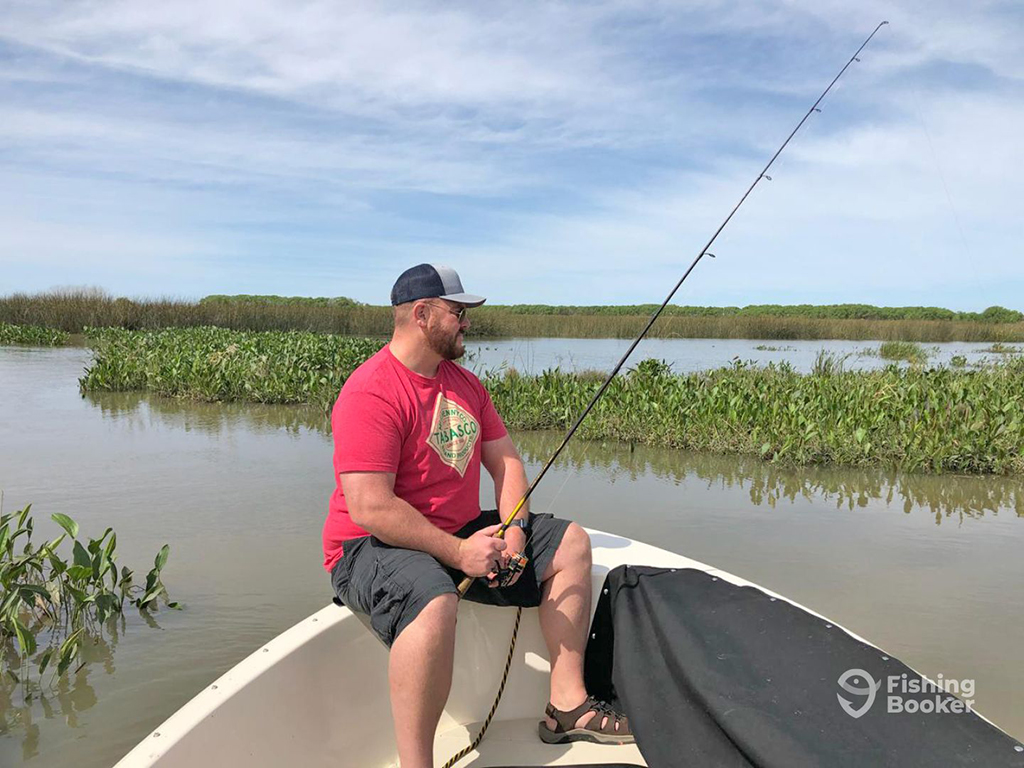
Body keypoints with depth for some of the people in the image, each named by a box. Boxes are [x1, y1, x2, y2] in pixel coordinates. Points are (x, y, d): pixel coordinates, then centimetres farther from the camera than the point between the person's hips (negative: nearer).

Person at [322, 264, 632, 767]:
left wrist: (514, 530, -7)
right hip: (373, 550, -9)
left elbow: (505, 461, 10)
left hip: (460, 536, 9)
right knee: (433, 602, -41)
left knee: (570, 543, 4)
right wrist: (458, 553, -25)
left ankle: (567, 705, 6)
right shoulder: (371, 393, -19)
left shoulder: (465, 383, 10)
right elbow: (369, 507, -27)